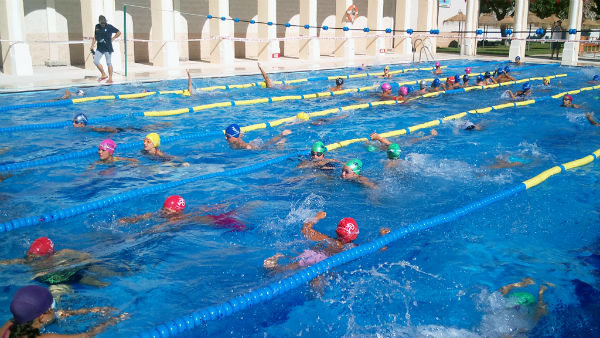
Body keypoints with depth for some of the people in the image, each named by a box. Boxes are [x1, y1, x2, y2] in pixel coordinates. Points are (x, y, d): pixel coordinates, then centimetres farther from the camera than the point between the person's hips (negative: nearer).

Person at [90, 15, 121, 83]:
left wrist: (112, 39, -5)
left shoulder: (109, 27, -5)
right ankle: (104, 75, 11)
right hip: (99, 48, 5)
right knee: (95, 61, -4)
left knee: (108, 63, 0)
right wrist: (92, 46, 11)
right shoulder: (97, 27, 9)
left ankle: (110, 78, 7)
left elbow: (119, 32, 1)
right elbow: (95, 37, 16)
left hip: (108, 48, -5)